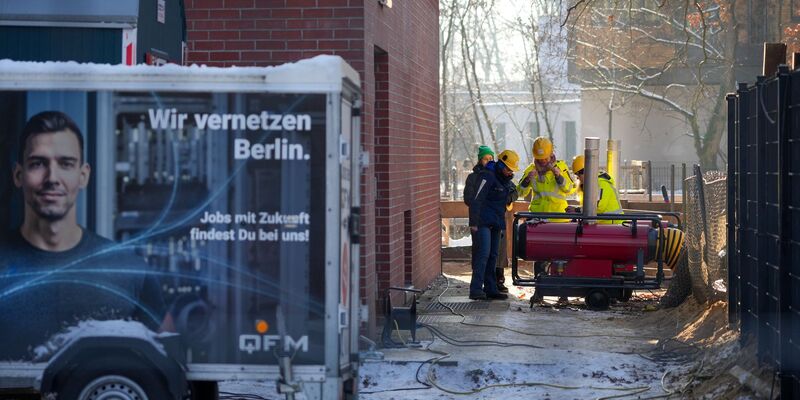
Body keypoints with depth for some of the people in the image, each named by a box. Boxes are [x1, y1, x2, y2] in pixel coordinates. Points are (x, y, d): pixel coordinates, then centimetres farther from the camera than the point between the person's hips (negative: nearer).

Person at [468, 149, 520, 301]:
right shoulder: (488, 176, -13)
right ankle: (476, 289, -20)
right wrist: (474, 223, -24)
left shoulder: (506, 180, 14)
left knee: (493, 255, 10)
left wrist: (511, 197, 10)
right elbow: (476, 200, -19)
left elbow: (514, 192, 35)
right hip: (483, 222, -9)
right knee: (483, 253, -17)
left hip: (496, 223, 9)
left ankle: (490, 289, 15)